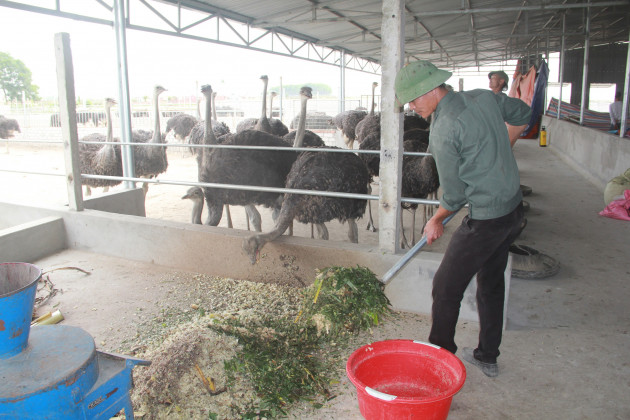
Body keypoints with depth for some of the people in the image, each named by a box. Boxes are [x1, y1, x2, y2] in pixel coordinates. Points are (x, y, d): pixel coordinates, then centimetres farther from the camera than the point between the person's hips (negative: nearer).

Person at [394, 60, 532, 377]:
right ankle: (488, 357, 35)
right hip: (514, 208, 9)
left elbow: (454, 196, -14)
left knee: (446, 289, 6)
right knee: (491, 283, 20)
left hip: (485, 219, -9)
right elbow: (522, 114, 22)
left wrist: (436, 221, 5)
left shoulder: (443, 130, -20)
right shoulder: (483, 97, 3)